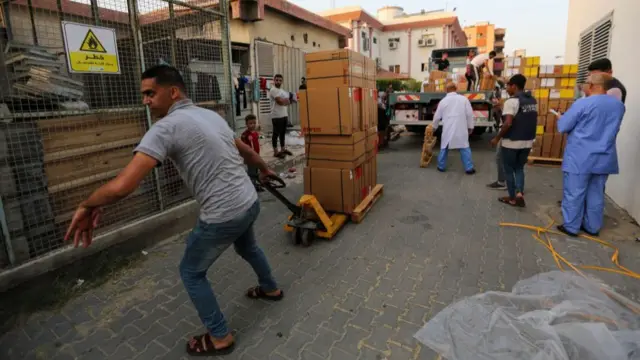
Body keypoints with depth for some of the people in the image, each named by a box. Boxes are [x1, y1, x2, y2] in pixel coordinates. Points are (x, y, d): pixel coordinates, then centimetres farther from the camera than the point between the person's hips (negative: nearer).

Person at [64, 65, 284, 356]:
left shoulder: (166, 127, -16)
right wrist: (264, 169, 41)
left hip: (223, 216, -8)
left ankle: (220, 338, 28)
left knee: (192, 272, 16)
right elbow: (246, 151, 22)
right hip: (250, 203, 8)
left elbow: (121, 186, -24)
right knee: (246, 247, 36)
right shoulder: (212, 115, 9)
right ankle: (270, 289, 59)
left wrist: (88, 205, -4)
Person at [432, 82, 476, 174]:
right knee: (465, 148, 5)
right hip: (461, 129, -1)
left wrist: (434, 127, 27)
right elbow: (469, 114, 0)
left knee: (444, 148, 14)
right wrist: (470, 127, 9)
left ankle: (441, 166, 21)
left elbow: (437, 116, 11)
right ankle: (469, 168, 6)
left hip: (448, 129, 1)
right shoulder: (463, 99, 1)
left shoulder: (443, 101, 4)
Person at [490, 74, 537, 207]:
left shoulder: (512, 101, -16)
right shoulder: (533, 101, 9)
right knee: (519, 168, 19)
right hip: (527, 142, 7)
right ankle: (519, 194, 2)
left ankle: (512, 198, 17)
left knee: (509, 170, 8)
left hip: (511, 142, -7)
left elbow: (508, 123, -25)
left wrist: (497, 138, -14)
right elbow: (534, 121, 15)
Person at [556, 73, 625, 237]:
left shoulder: (582, 103, -14)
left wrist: (561, 117, 13)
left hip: (580, 158, -6)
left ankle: (571, 227, 11)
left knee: (574, 194, 3)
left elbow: (562, 127, -8)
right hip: (604, 158, 6)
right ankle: (592, 227, 24)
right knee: (596, 194, 14)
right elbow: (610, 129, 21)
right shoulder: (619, 105, 8)